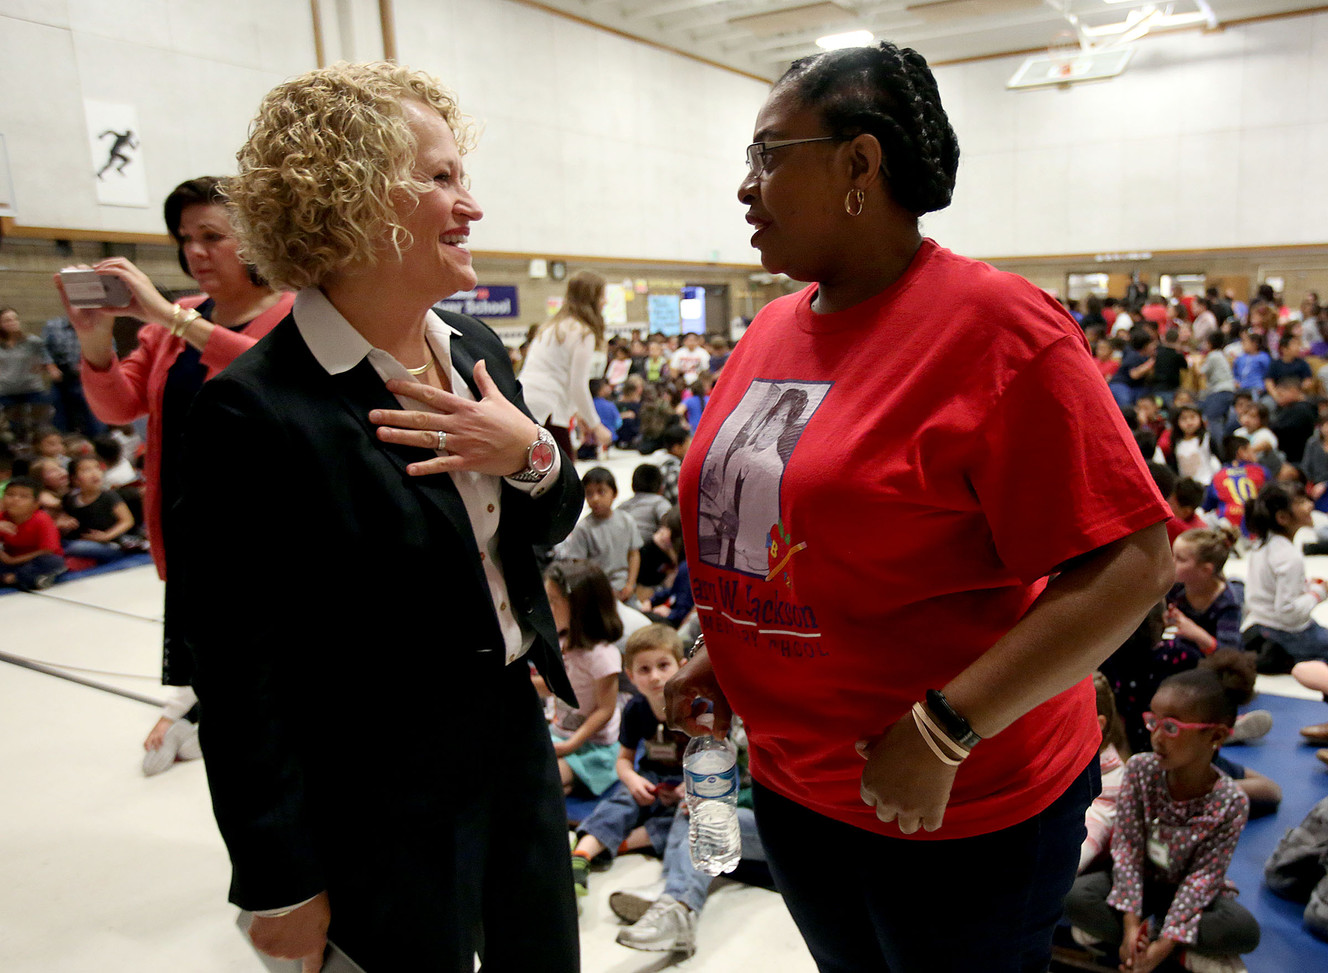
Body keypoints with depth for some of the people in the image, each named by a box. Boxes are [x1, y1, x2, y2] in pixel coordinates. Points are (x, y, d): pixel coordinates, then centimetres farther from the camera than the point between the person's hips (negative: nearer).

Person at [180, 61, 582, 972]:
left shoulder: (476, 347, -1)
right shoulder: (256, 410, -21)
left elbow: (551, 525, 8)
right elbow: (240, 676, -17)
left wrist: (533, 458, -15)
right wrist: (282, 886, -10)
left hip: (516, 732, 7)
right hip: (381, 808, -6)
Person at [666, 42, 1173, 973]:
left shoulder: (994, 326, -18)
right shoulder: (773, 327, 4)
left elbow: (1131, 563, -21)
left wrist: (943, 730, -24)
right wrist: (721, 652, 7)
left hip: (960, 806, -6)